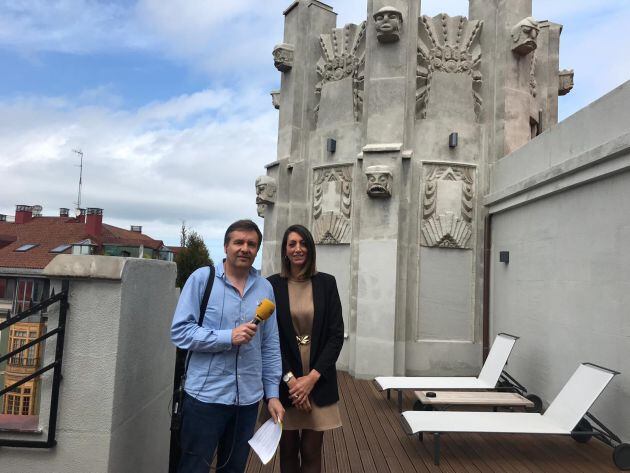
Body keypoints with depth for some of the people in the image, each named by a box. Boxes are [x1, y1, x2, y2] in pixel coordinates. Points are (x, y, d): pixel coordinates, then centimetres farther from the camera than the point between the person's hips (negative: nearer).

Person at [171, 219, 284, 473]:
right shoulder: (202, 278, -6)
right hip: (205, 395, -4)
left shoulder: (265, 288, 4)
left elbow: (270, 346, 7)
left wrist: (272, 394, 5)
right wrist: (228, 337, -20)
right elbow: (180, 331, -11)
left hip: (248, 399, 4)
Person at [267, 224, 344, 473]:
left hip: (318, 381, 0)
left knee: (311, 452, 4)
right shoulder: (273, 284, -1)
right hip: (284, 381, 0)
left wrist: (312, 377, -9)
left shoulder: (326, 283, 1)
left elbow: (336, 335, -1)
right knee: (288, 449, 10)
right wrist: (289, 378, -11)